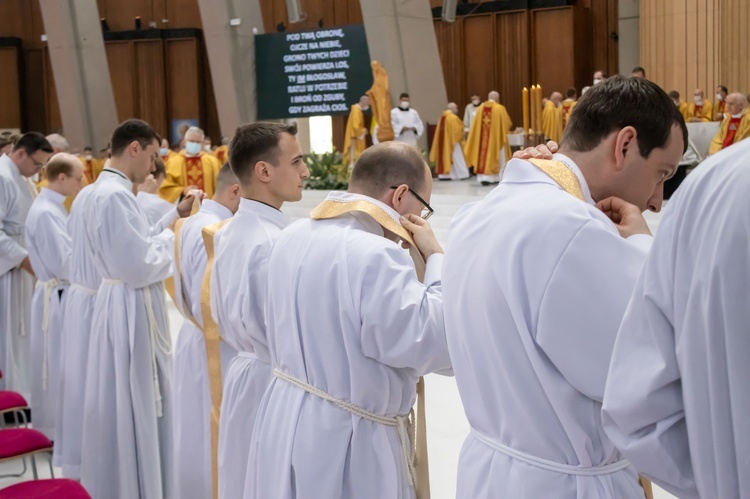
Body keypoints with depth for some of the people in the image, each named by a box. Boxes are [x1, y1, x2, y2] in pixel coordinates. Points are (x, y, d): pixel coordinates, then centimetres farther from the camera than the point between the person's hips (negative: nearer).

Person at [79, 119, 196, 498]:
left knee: (138, 407, 20)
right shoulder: (113, 195, -22)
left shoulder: (111, 190, 11)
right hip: (130, 311, -11)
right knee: (132, 410, 2)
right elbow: (139, 265, -24)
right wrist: (171, 236, -9)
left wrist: (174, 216, 12)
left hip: (132, 307, 11)